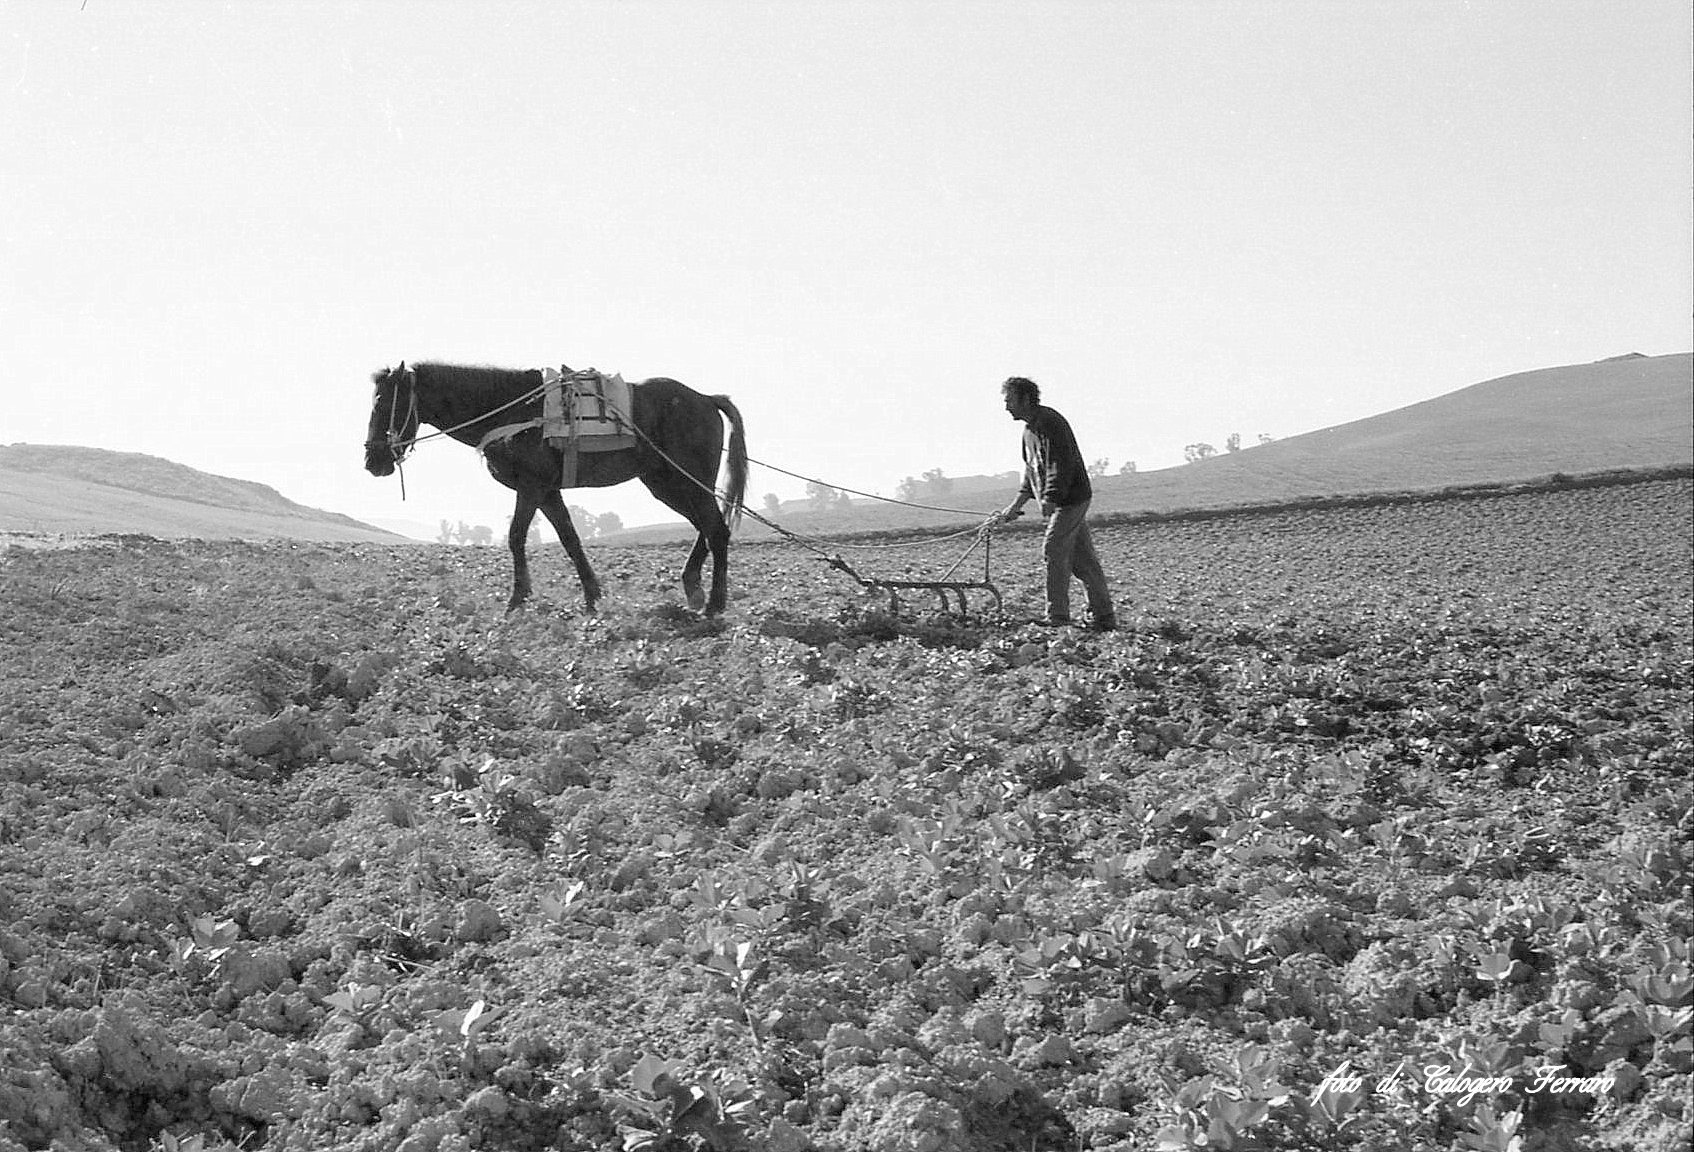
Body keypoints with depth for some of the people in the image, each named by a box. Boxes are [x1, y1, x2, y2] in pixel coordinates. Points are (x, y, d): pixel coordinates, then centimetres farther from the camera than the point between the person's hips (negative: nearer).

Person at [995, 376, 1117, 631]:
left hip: (1071, 498, -9)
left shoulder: (1050, 423, -15)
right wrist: (1016, 506, 17)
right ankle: (1104, 617, 10)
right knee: (1083, 558, 8)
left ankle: (1057, 616, -3)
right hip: (1061, 501, 9)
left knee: (1054, 552, -9)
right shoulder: (1029, 429, 16)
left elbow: (1062, 466, -22)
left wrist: (1049, 501, -25)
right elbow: (1031, 471, 22)